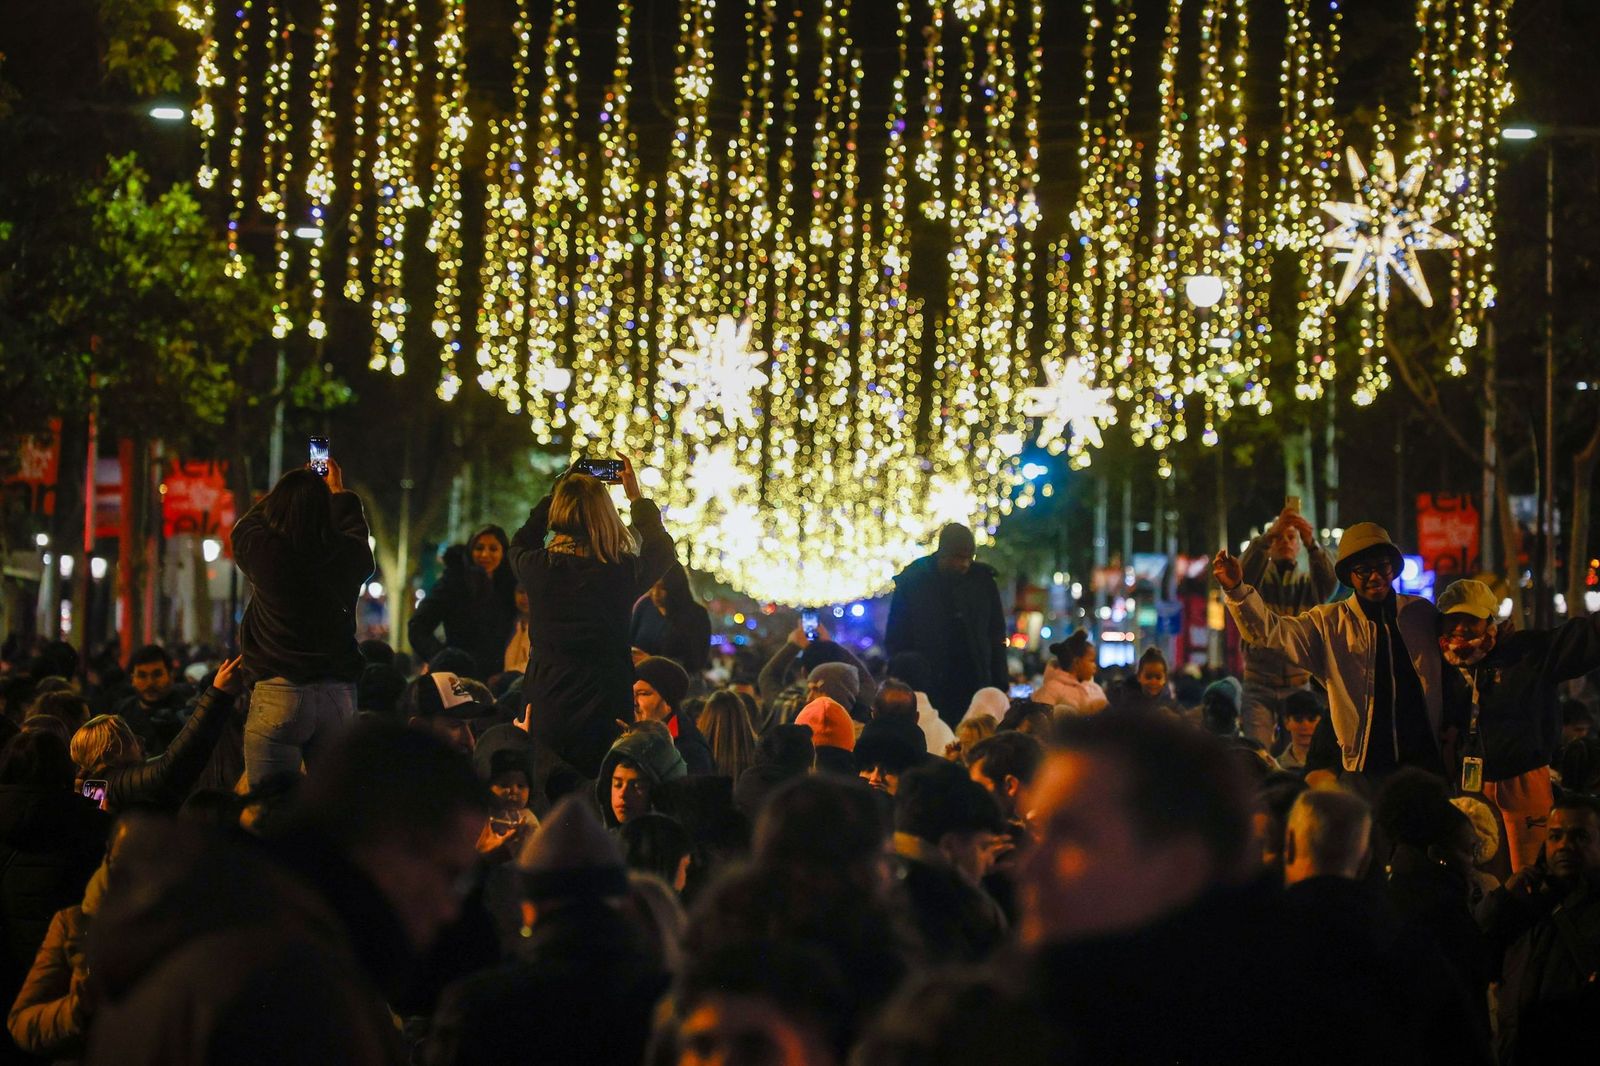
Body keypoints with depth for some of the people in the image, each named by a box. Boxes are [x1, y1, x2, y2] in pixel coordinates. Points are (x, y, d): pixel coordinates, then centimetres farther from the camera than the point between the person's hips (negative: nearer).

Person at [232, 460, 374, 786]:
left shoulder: (262, 551, -7)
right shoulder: (345, 555, 0)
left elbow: (245, 525, 18)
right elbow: (356, 531, 26)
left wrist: (291, 488, 32)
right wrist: (338, 491, 44)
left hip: (278, 696, -3)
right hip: (339, 696, 3)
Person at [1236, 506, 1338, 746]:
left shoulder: (1308, 582, 8)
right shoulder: (1258, 578, 5)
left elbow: (1330, 580, -14)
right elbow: (1244, 569, -18)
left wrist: (1312, 543, -32)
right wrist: (1269, 535, -35)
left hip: (1298, 684, 1)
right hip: (1259, 684, -1)